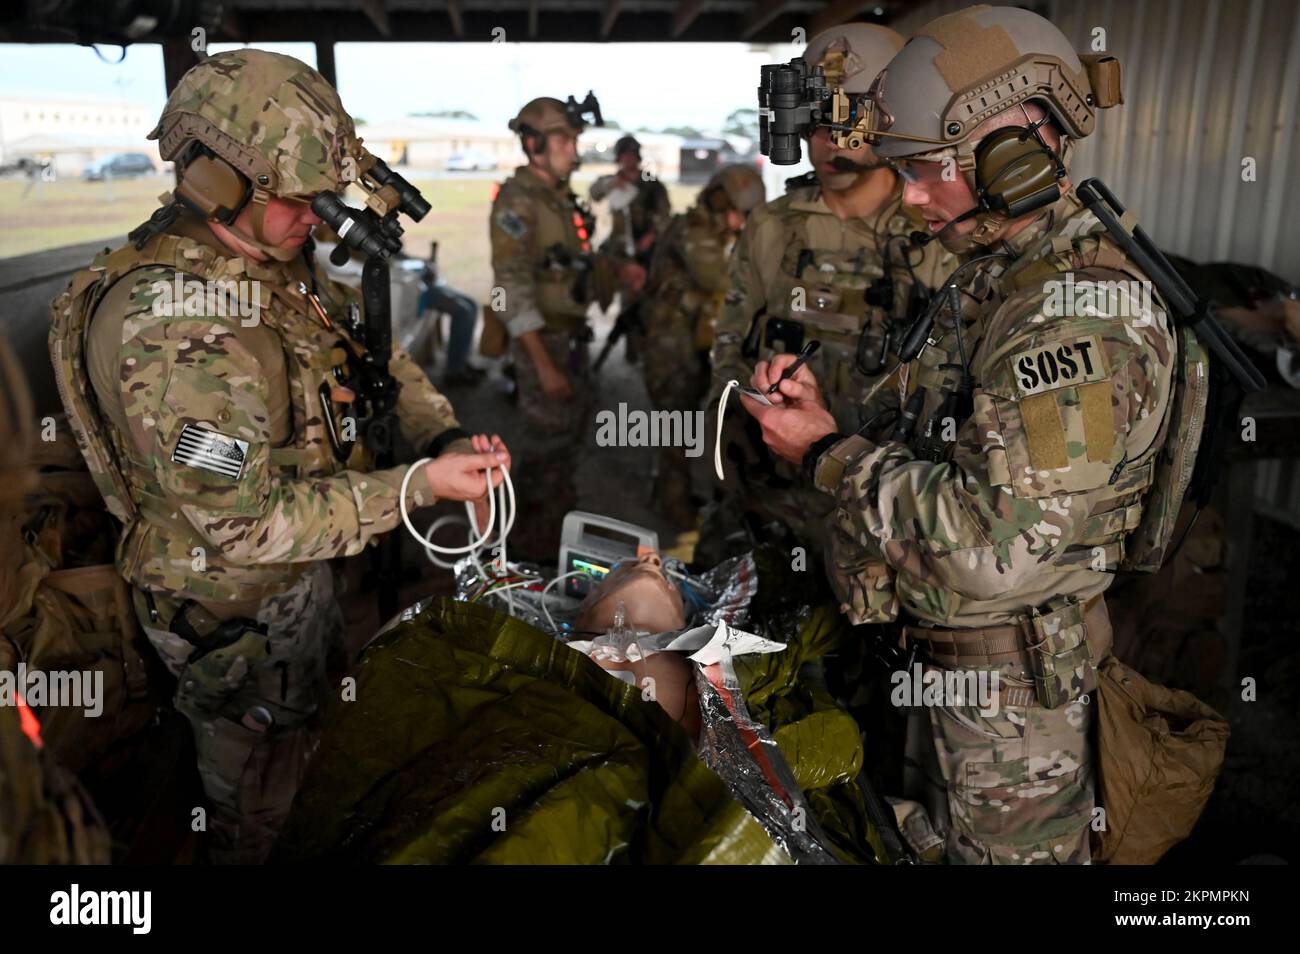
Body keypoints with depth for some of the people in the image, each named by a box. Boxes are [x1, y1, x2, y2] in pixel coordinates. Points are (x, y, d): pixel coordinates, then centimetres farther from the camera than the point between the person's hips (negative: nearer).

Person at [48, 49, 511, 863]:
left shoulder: (273, 256, -6)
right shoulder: (176, 332, -34)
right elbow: (247, 522, -33)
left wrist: (446, 436, -13)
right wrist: (417, 488, -31)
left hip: (298, 553, 9)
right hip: (236, 601, -9)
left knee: (313, 699, 33)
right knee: (260, 772, 18)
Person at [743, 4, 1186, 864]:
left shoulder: (1083, 316, -29)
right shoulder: (1008, 279, 4)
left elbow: (995, 549, -35)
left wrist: (831, 455, -25)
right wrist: (827, 402, -6)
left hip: (1011, 672, -9)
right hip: (948, 653, 9)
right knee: (943, 832, 28)